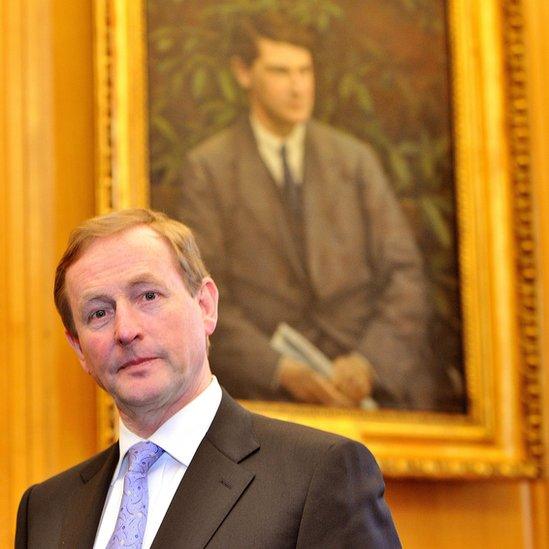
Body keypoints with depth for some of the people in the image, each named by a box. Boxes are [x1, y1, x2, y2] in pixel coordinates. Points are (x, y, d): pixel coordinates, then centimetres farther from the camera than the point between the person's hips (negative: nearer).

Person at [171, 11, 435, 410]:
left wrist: (368, 362, -10)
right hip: (268, 390, -2)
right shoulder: (207, 170, 6)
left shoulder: (356, 158, 13)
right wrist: (282, 369, -14)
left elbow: (404, 276, 8)